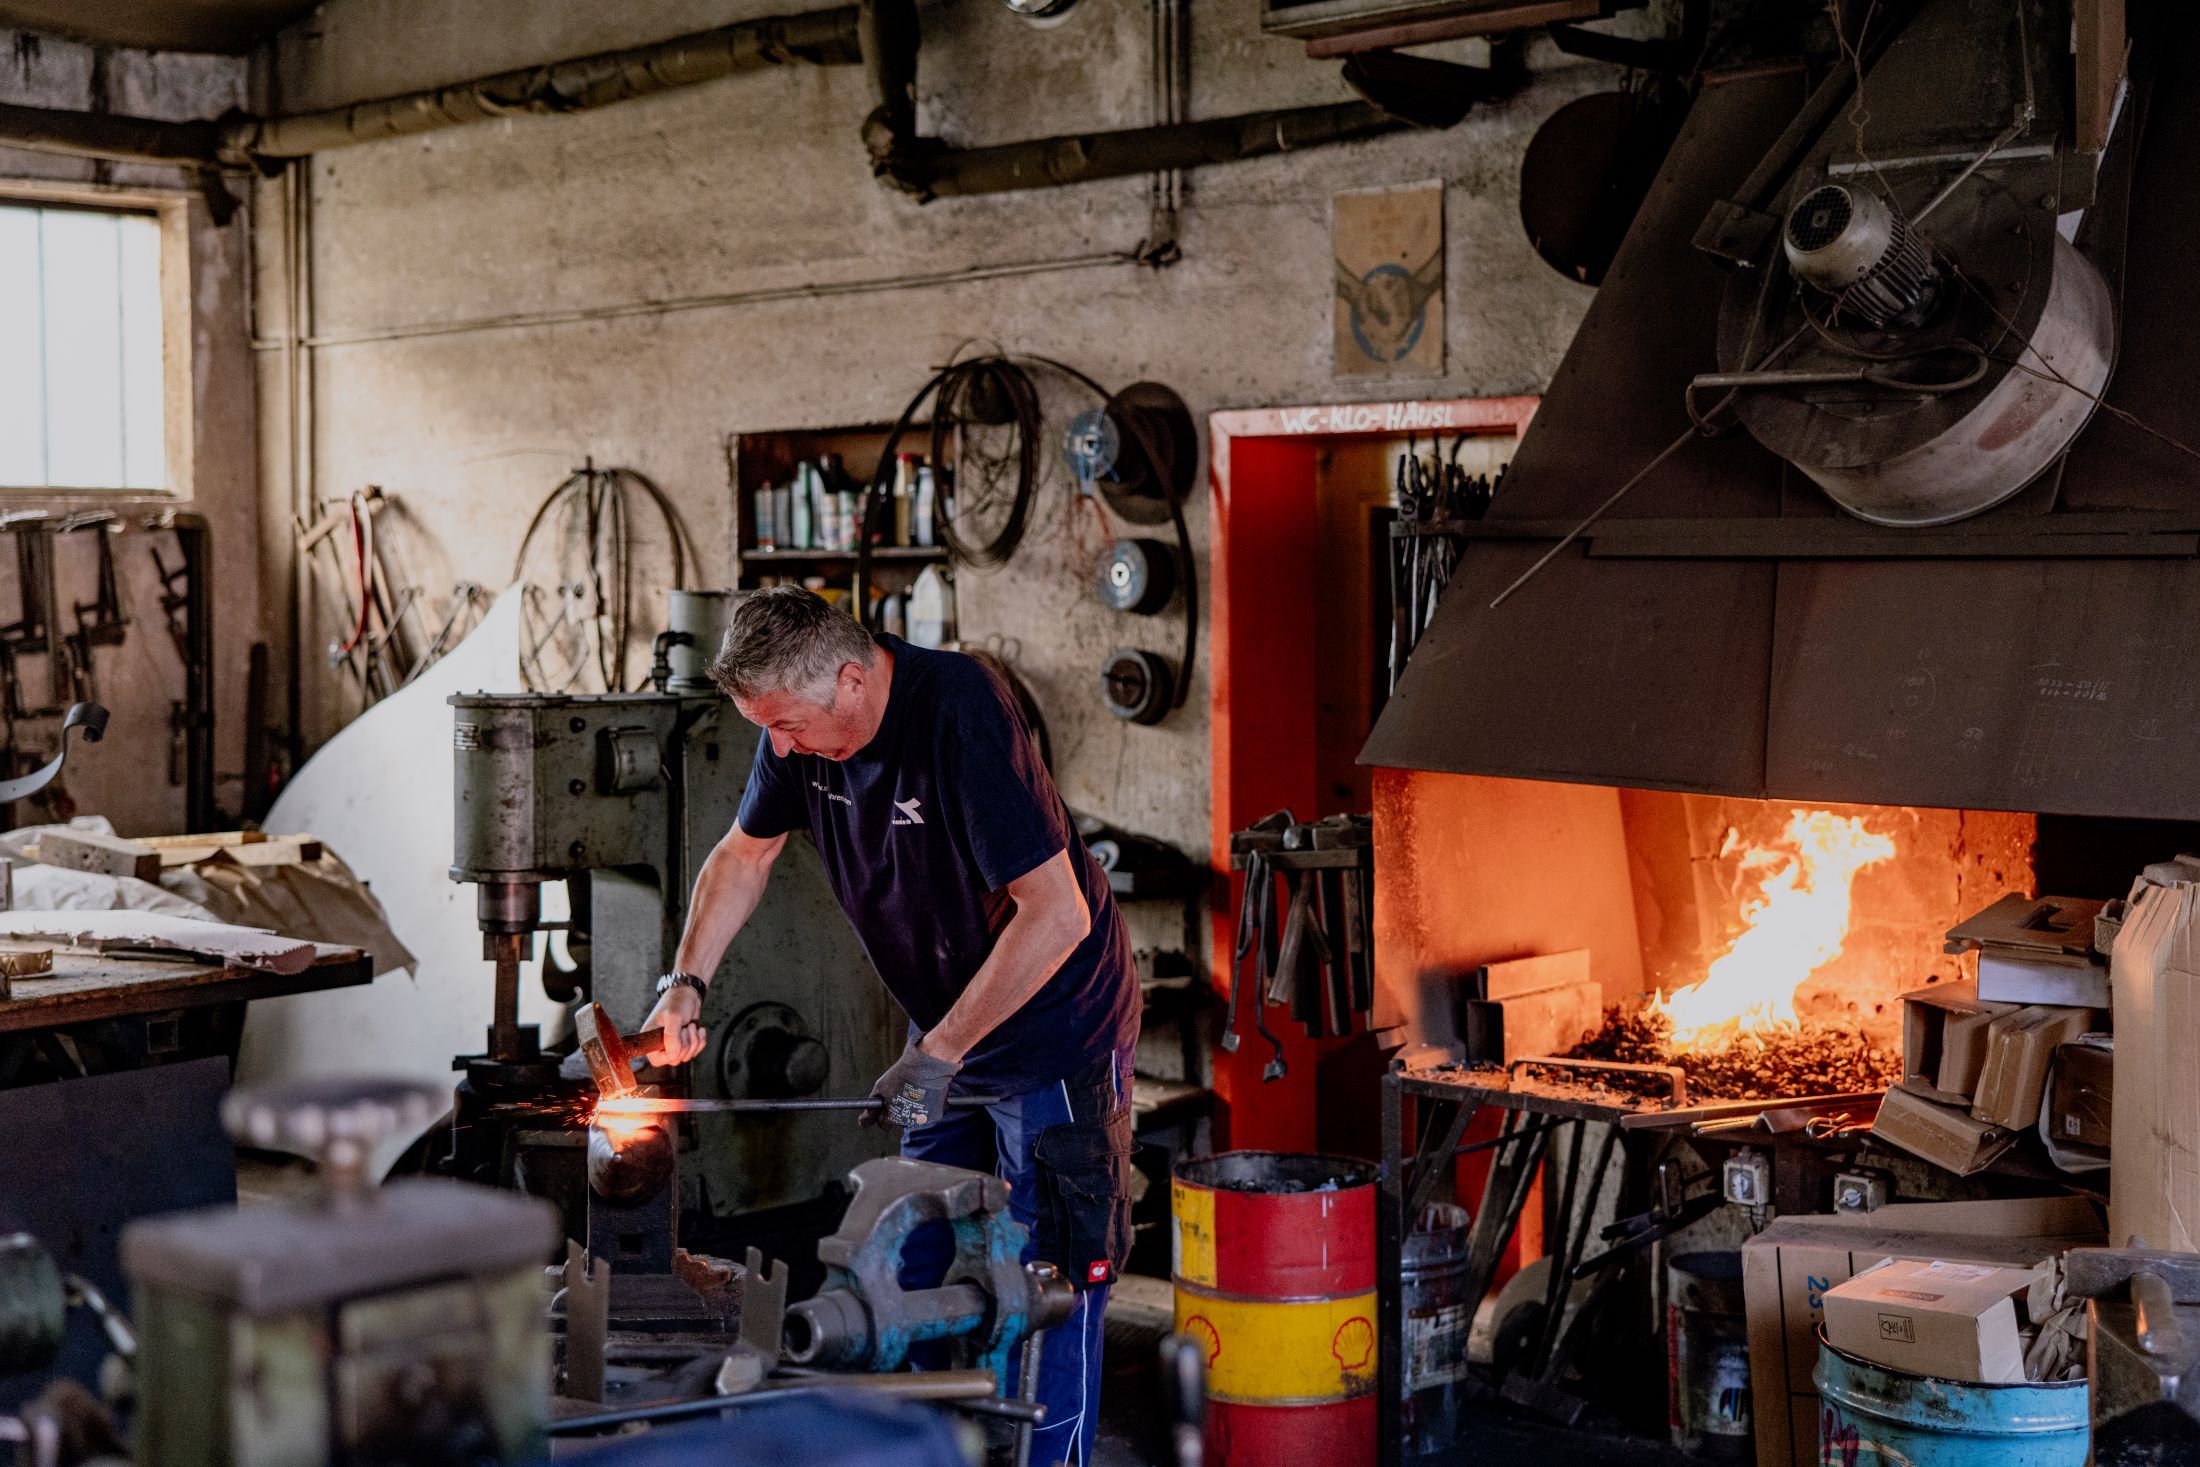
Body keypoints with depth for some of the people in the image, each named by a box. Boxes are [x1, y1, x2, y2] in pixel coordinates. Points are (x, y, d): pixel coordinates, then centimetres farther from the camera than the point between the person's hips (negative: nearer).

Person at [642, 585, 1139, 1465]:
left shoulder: (959, 716, -29)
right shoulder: (803, 725, -6)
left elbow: (1056, 914, -31)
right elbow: (745, 855, 13)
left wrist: (937, 1054, -27)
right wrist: (687, 981, -1)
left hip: (1054, 1028, -8)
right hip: (946, 1031, 8)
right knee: (919, 1277, 14)